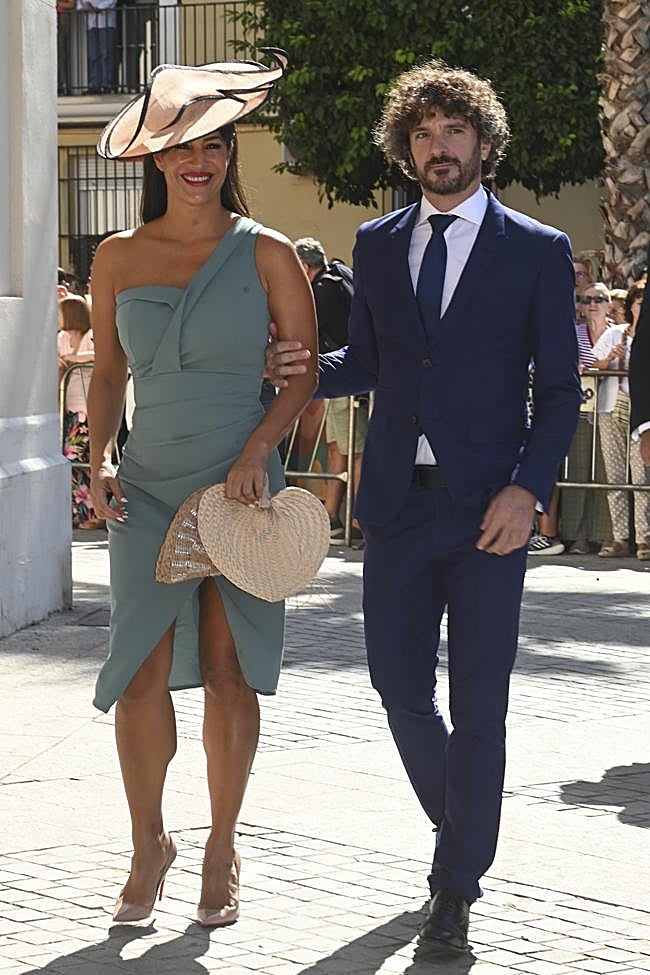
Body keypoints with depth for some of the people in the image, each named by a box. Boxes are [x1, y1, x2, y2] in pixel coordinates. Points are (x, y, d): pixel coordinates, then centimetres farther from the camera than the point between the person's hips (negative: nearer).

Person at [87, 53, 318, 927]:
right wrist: (99, 461, 1)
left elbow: (310, 367, 0)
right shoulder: (118, 258, 7)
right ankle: (149, 844, 14)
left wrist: (258, 450, -12)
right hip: (149, 487, 2)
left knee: (229, 669, 2)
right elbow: (108, 369, 14)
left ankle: (222, 853, 16)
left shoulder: (264, 253, 0)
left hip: (240, 485, -1)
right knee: (140, 671, -5)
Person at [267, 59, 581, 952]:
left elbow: (560, 389, 0)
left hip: (490, 508, -4)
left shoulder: (538, 251, 0)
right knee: (401, 687, 9)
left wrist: (528, 488, -13)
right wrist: (308, 369, -4)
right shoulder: (377, 245, 11)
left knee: (478, 703, -2)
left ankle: (458, 887, 9)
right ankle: (455, 826, 35)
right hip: (399, 502, 4)